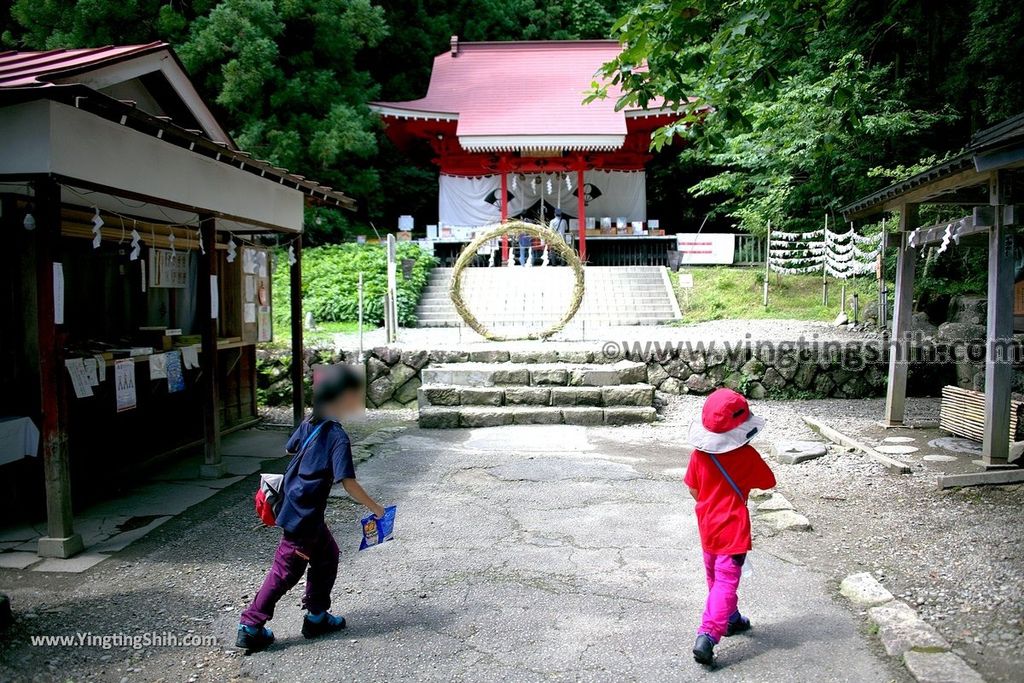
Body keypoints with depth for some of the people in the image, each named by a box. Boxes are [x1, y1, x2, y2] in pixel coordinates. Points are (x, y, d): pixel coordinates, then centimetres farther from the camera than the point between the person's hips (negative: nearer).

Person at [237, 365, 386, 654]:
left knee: (327, 555, 20)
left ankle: (317, 616, 29)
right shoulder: (338, 437, -22)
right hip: (303, 516, -9)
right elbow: (348, 483, -23)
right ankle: (250, 626, 18)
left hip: (294, 505, 9)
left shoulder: (309, 424, 1)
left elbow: (290, 449, 18)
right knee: (287, 571, 7)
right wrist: (375, 508, -12)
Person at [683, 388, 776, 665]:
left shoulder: (699, 453, -7)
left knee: (716, 579, 22)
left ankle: (731, 620, 41)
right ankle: (707, 636, -14)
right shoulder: (747, 455, -16)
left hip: (708, 527, 5)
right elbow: (768, 482, -1)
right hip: (733, 530, -5)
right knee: (726, 583, -4)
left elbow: (693, 490, 1)